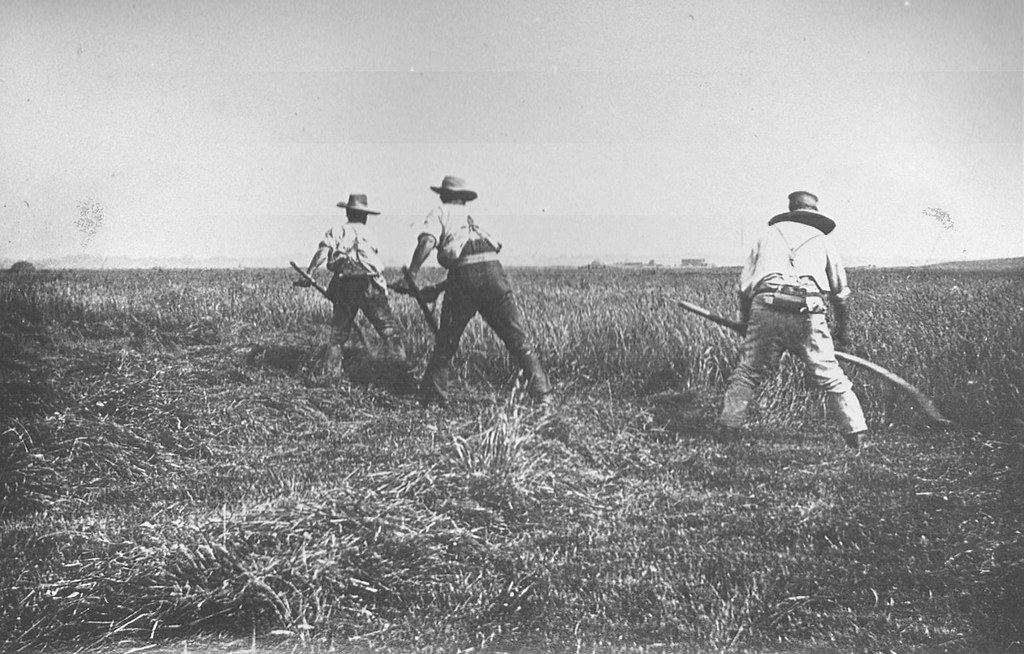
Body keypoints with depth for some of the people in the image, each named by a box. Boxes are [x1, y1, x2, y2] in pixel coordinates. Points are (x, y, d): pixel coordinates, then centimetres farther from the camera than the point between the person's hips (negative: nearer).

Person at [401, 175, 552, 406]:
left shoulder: (440, 213, 18)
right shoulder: (472, 217, 34)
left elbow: (427, 242, -3)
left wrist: (411, 274, 3)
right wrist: (440, 287, 38)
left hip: (464, 273, -3)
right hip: (493, 269, 3)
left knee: (446, 343, 11)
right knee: (517, 339, 7)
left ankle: (432, 396, 14)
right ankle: (542, 391, 3)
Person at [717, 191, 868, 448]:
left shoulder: (769, 234, 25)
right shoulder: (823, 240, 25)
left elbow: (744, 285, 20)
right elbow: (841, 292, 27)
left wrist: (746, 322, 27)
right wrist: (844, 331, 36)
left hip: (765, 308, 0)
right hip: (807, 312, 0)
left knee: (746, 373, 12)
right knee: (831, 377, 8)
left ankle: (728, 426, 9)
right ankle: (856, 431, 6)